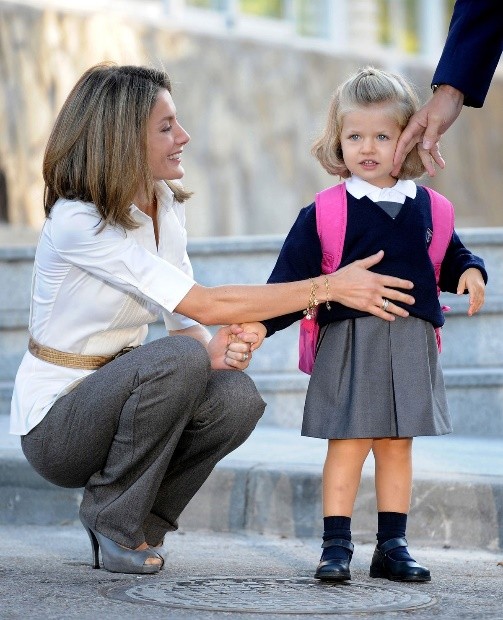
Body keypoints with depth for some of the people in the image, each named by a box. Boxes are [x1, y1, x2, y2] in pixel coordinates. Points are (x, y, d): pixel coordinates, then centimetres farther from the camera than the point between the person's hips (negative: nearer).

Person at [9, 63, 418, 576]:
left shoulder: (167, 205, 3)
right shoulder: (76, 222, -24)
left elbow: (185, 321, 3)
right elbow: (202, 304, -27)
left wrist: (215, 350, -22)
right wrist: (330, 287, -26)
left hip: (115, 391, 7)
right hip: (54, 421, -7)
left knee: (236, 397, -21)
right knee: (177, 360, -32)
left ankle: (141, 521, 1)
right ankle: (112, 519, -14)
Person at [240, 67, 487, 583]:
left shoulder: (426, 207, 9)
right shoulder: (325, 212, -2)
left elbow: (450, 255, 20)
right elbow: (293, 276, -4)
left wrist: (470, 272, -2)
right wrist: (263, 322, -14)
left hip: (410, 342, 3)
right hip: (348, 341, -3)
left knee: (397, 445, 9)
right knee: (347, 444, -4)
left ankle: (392, 546, 16)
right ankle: (335, 547, 2)